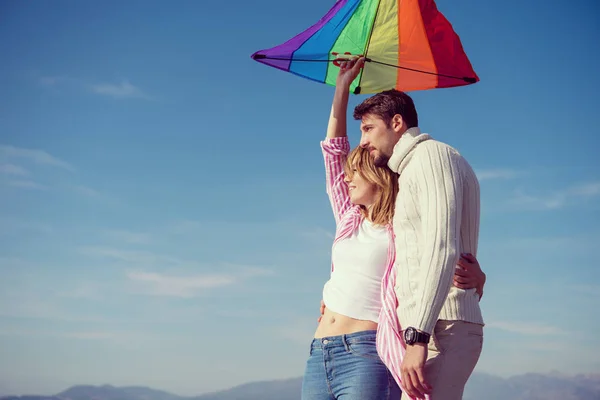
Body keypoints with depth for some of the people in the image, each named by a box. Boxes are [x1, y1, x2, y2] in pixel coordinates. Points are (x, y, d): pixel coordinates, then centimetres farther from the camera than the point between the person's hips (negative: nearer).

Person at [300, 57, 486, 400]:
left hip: (366, 351, -6)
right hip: (318, 355, 6)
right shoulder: (350, 220, 19)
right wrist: (343, 85, 23)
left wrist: (476, 277, -21)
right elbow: (334, 148, 22)